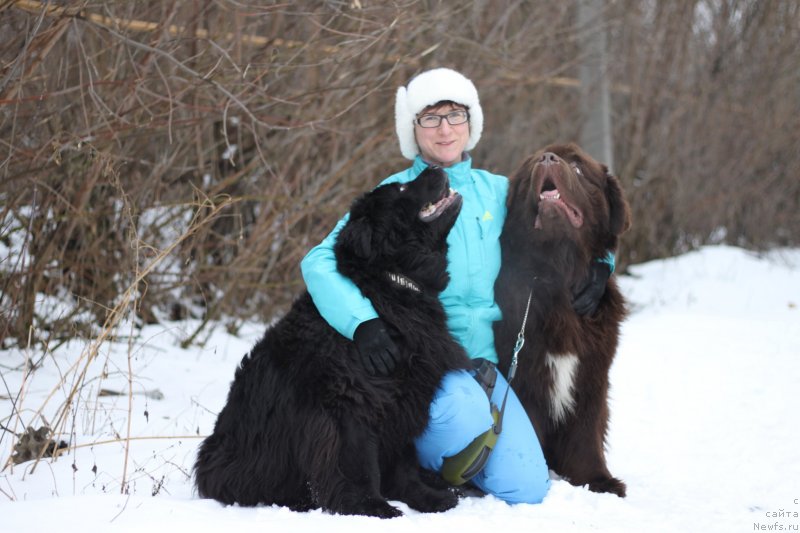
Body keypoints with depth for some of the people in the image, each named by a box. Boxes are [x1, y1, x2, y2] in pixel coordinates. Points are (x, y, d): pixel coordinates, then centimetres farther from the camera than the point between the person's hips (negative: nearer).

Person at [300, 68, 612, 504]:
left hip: (484, 360, 4)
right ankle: (419, 474, -2)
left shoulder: (498, 192, 10)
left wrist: (597, 264, 6)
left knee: (525, 489, -12)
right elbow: (319, 262, -14)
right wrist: (362, 321, -31)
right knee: (466, 413, -36)